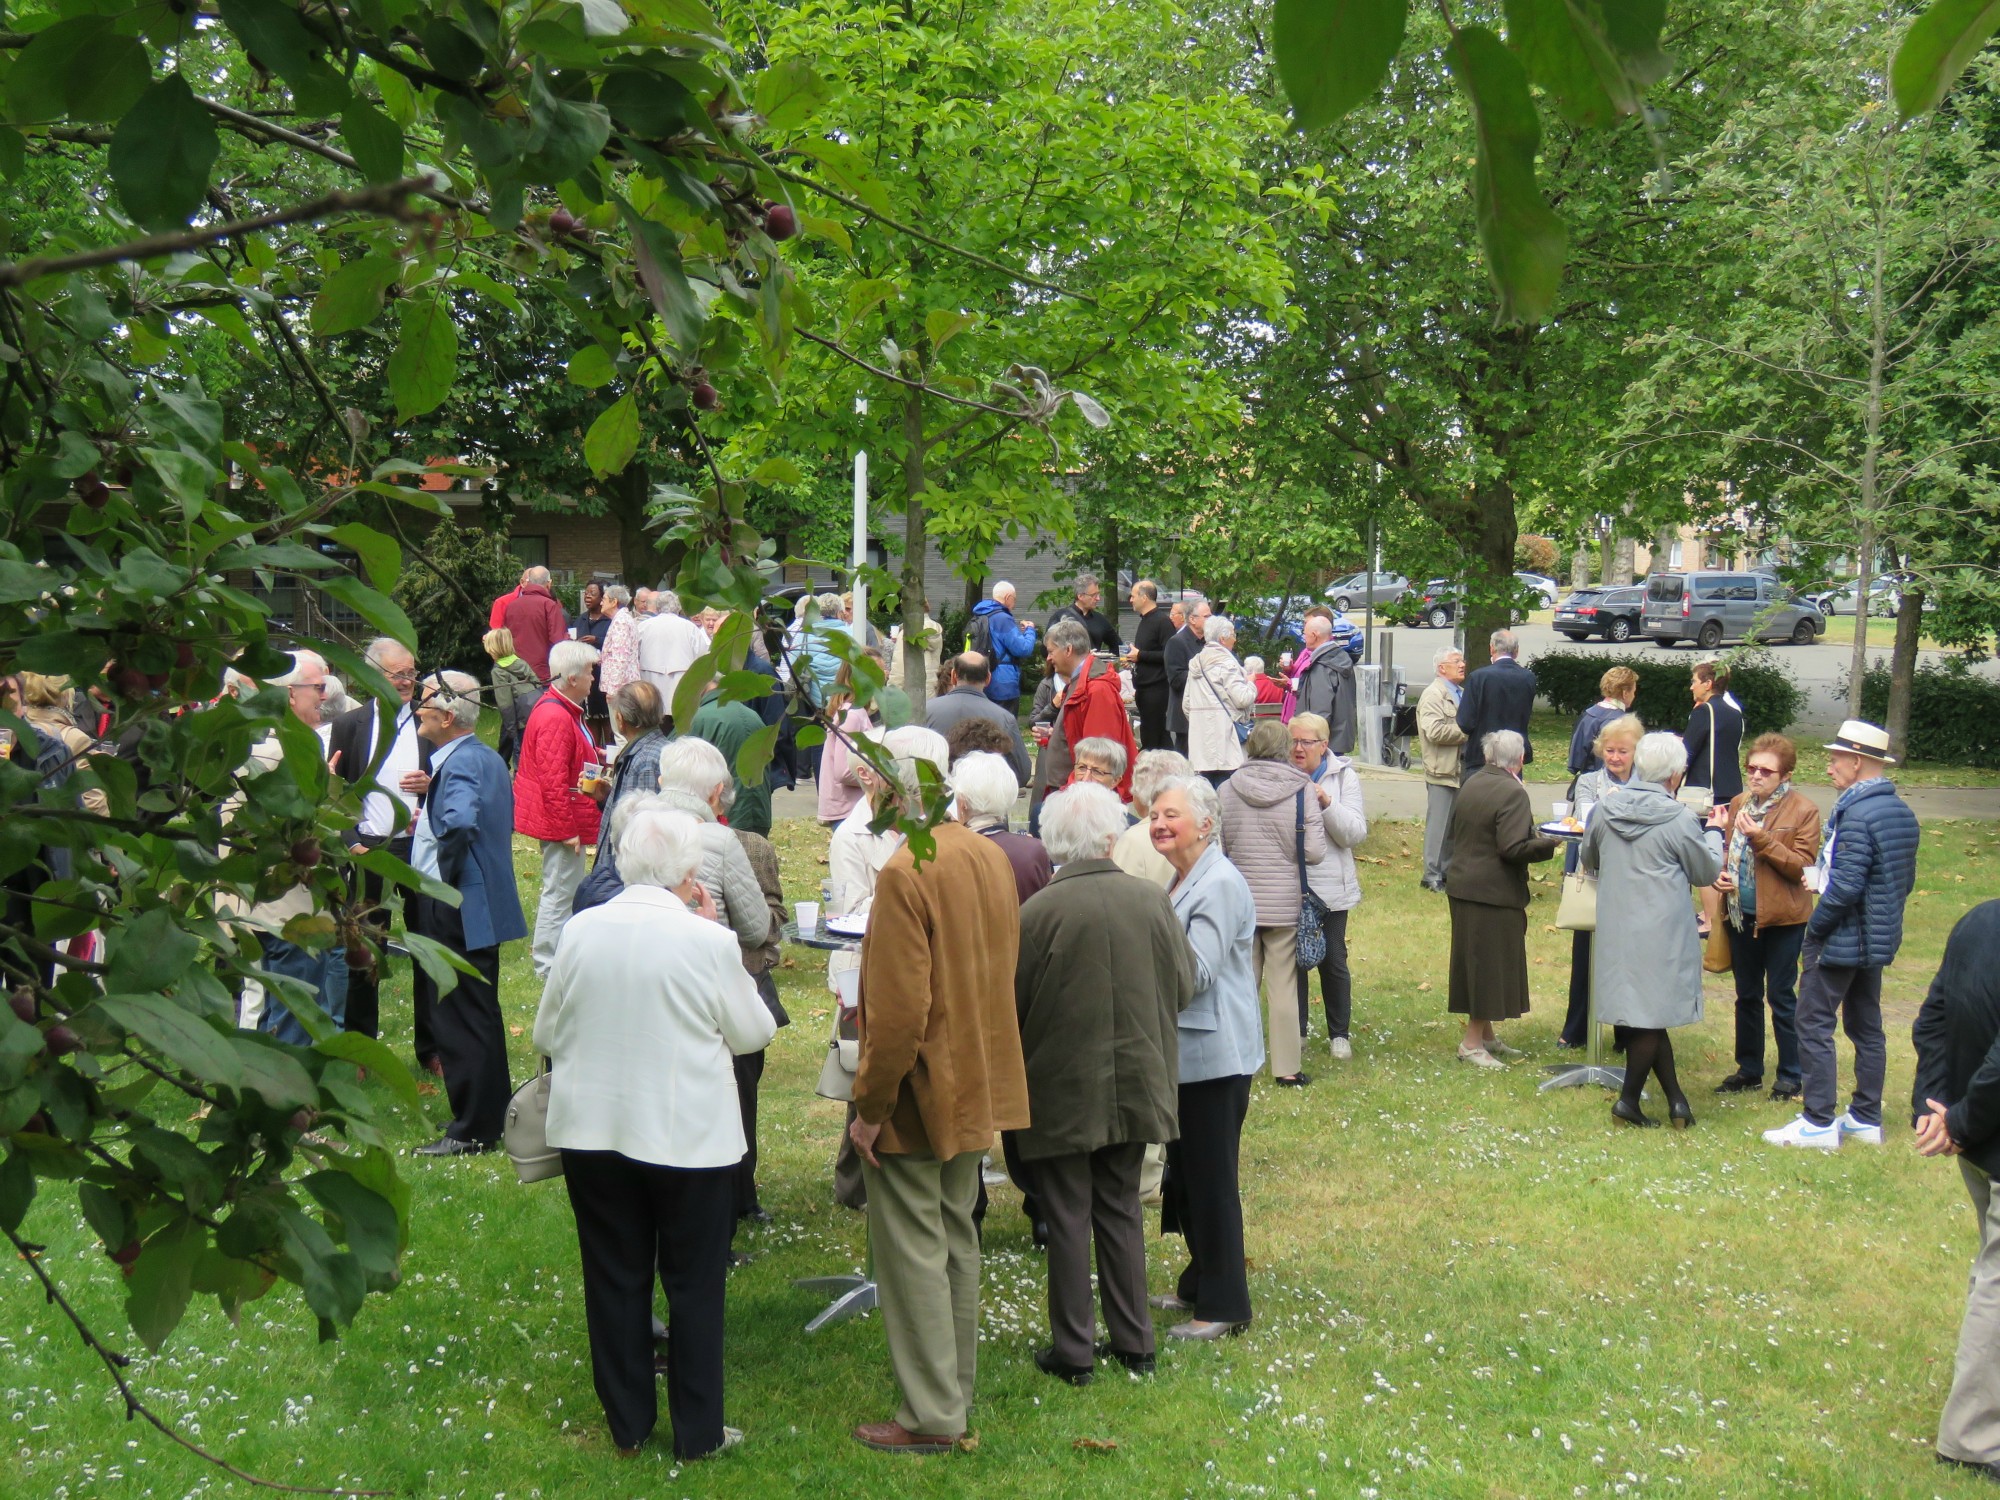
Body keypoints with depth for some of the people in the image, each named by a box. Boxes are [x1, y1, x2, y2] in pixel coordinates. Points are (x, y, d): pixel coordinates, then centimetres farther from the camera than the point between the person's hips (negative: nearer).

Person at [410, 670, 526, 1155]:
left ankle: (473, 1129, 5)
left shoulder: (460, 762, -19)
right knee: (478, 1016, 18)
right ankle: (493, 1114, 27)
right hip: (483, 906, 10)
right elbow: (503, 822, 23)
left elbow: (460, 823, -37)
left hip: (456, 911, -10)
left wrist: (447, 875, -22)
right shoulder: (488, 757, 11)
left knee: (459, 1019, -2)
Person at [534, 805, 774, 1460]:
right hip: (688, 1135, -3)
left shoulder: (580, 930, -5)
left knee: (615, 1278, 15)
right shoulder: (707, 940, -15)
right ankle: (697, 1431, 18)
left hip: (590, 1130, 3)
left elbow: (546, 1034, 5)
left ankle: (628, 1424, 26)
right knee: (694, 1283, 10)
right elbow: (754, 1032, -1)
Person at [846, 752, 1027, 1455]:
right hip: (976, 1084, 9)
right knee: (955, 1241, 19)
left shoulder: (906, 872, -23)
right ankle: (955, 1387, 31)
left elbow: (899, 1011, -25)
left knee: (912, 1253, 2)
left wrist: (870, 1107, -17)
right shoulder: (991, 858, 4)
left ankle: (931, 1415, 10)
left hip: (915, 1097, -9)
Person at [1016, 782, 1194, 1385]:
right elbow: (1183, 989, 3)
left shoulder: (1039, 912, -18)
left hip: (1061, 1091, -4)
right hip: (1135, 1085, 4)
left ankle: (1072, 1352, 15)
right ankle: (1134, 1341, 24)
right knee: (1121, 1211, 17)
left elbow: (1011, 1005, -10)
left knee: (1068, 1220, 7)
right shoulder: (1152, 900, -8)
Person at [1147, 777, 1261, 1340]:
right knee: (1185, 1172, 17)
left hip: (1214, 1054, -10)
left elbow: (1197, 973, -22)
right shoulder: (1182, 879, 13)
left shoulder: (1220, 885, -17)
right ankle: (1198, 1285, 29)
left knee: (1212, 1178, -1)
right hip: (1186, 1049, 10)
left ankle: (1223, 1306, 9)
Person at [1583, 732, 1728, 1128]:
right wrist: (1714, 832, 16)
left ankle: (1676, 1100, 16)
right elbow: (1707, 872, 1)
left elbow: (1589, 861, 16)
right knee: (1652, 1014, 5)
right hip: (1661, 932, -5)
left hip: (1615, 929, 5)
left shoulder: (1605, 810, 1)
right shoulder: (1679, 820, -13)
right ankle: (1629, 1099, 7)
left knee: (1649, 1015, 13)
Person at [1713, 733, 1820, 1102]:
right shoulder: (1740, 804, 8)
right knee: (1747, 996, 15)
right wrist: (1722, 875, 1)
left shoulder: (1803, 811, -9)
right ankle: (1749, 1070, 26)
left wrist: (1762, 838, -22)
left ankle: (1791, 1077, 14)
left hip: (1783, 919, -6)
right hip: (1742, 915, 6)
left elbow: (1803, 865, -15)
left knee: (1781, 997, 2)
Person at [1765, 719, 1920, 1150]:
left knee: (1814, 1025, -2)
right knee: (1866, 1027, 16)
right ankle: (1867, 1118, 23)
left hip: (1841, 939, -9)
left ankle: (1819, 1123, 0)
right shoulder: (1902, 811, 8)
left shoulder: (1857, 814, -21)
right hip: (1879, 938, 9)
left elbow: (1846, 886, -25)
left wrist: (1814, 928, -12)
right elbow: (1905, 881, 14)